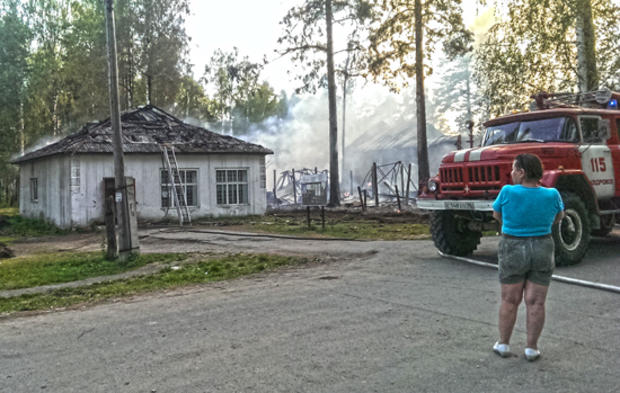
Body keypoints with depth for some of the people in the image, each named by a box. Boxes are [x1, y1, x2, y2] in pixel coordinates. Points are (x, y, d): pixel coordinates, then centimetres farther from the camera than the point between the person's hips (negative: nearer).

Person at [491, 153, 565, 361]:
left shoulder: (508, 192, -14)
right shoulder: (552, 194, -8)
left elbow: (496, 214, 3)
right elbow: (559, 215, 12)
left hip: (512, 252, -1)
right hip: (542, 252, 2)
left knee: (509, 300, 9)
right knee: (536, 303, 7)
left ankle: (503, 344, 17)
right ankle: (531, 348, 11)